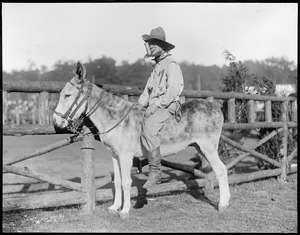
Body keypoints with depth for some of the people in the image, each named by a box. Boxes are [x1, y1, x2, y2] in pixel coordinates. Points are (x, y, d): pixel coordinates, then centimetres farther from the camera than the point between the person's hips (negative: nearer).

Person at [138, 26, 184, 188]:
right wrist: (138, 106, 11)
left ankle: (155, 170, -25)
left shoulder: (171, 64, -7)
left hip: (167, 106, -10)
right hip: (153, 106, 10)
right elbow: (148, 89, 23)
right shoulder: (157, 66, 22)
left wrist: (156, 104, -22)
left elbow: (173, 90, -18)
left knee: (148, 129, -31)